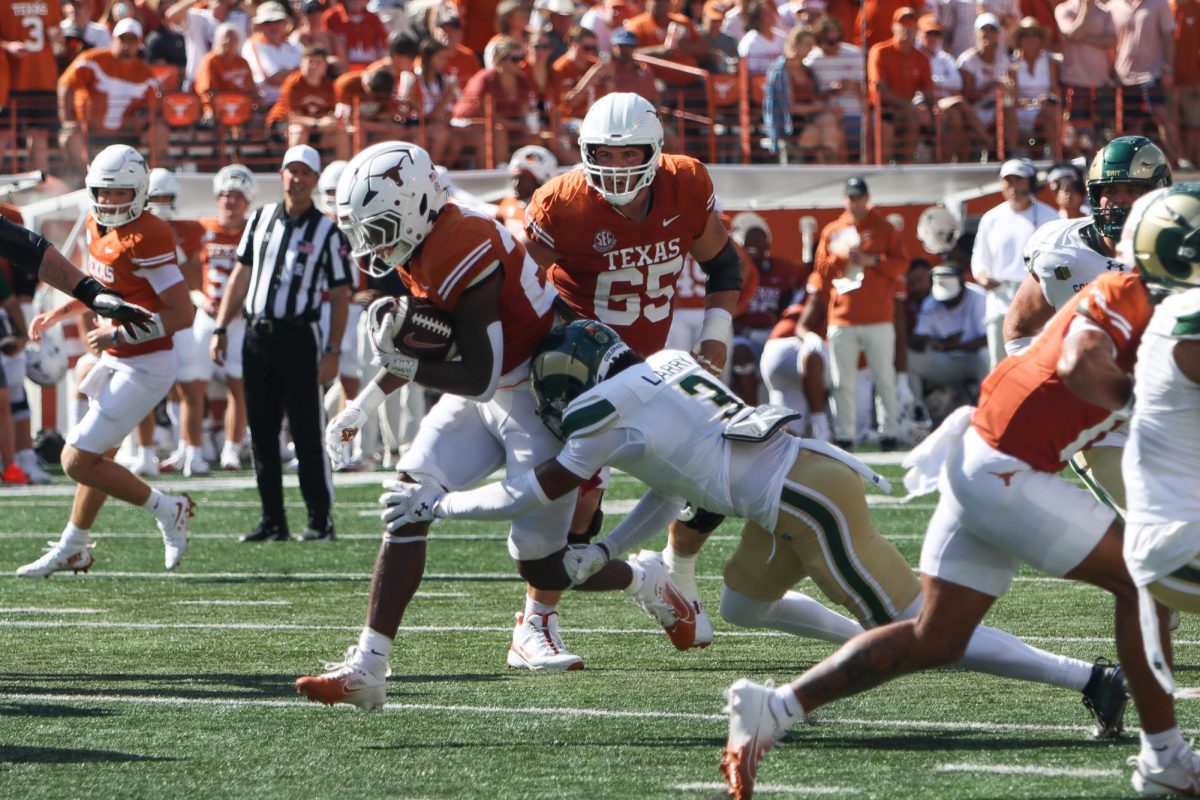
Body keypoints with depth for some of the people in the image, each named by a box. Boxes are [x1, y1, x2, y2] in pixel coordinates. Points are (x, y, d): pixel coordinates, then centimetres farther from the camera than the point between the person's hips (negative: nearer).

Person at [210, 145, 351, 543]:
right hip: (256, 336, 5)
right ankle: (273, 521, 12)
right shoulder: (261, 219, 11)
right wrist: (221, 329, 10)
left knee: (307, 434, -5)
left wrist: (333, 350, -10)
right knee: (262, 434, 7)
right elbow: (241, 276, 15)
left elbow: (340, 295, -3)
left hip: (298, 337, -5)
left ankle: (320, 521, -1)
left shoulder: (326, 232, -2)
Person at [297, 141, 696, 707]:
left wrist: (400, 363, -20)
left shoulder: (465, 252, -28)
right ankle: (367, 668, -9)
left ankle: (649, 583, 27)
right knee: (407, 504, -7)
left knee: (541, 564, -4)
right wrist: (362, 406, 17)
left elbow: (477, 378, -26)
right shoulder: (426, 247, 1)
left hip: (538, 398, -9)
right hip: (485, 399, 9)